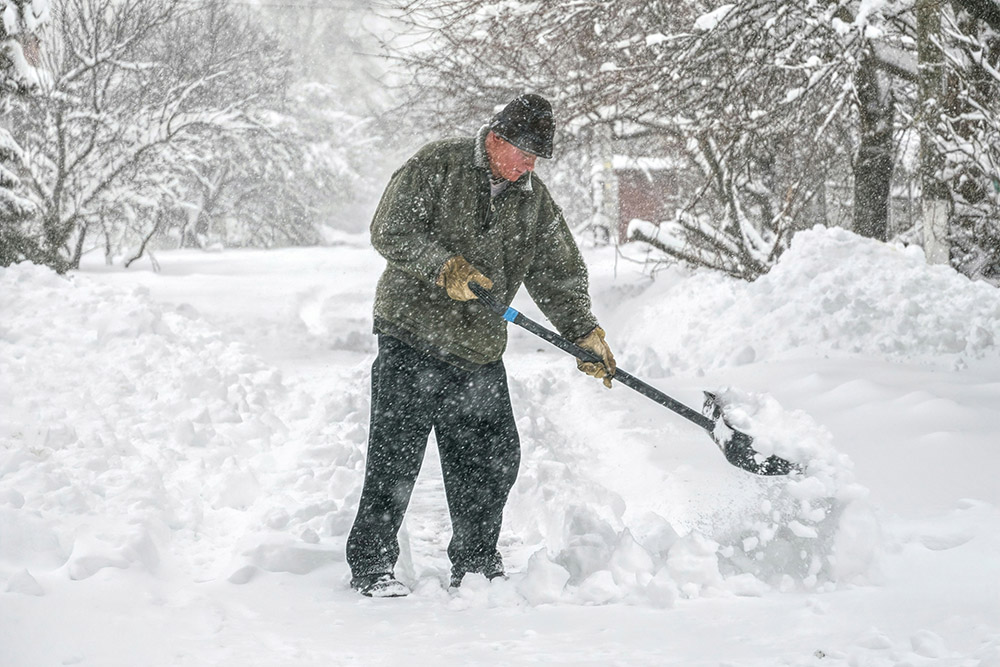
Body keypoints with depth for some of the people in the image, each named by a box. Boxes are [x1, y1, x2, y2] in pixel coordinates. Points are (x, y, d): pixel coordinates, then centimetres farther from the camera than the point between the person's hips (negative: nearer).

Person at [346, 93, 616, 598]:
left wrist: (584, 332, 2)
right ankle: (370, 565, 3)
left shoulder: (535, 200, 11)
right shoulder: (436, 166, -5)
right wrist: (445, 267, -22)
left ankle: (476, 566, 22)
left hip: (479, 353, 6)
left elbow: (559, 273, 14)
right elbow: (390, 232, -11)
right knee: (395, 454, -6)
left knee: (493, 460, 7)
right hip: (412, 335, -5)